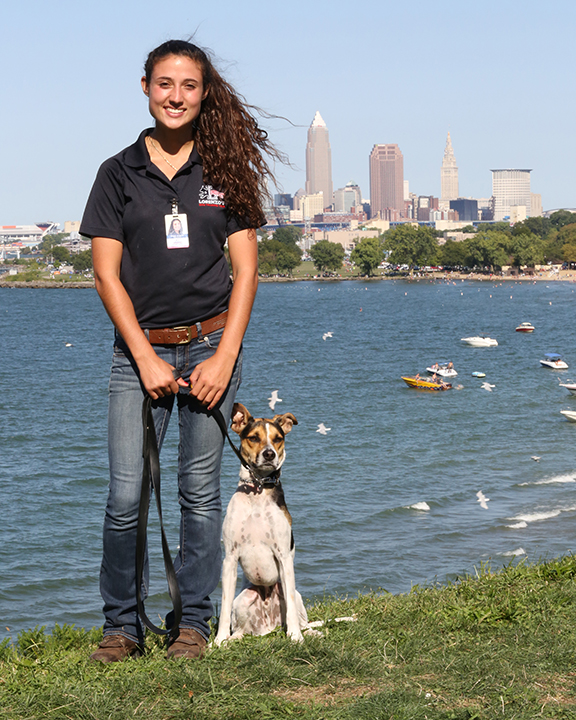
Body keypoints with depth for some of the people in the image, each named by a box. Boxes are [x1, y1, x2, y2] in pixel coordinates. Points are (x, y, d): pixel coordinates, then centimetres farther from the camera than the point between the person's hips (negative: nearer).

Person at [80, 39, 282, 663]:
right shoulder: (119, 173, 5)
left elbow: (245, 269, 3)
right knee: (126, 494, -6)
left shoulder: (225, 171, 6)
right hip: (139, 350, 0)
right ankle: (121, 625, 8)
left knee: (200, 489, 2)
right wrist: (146, 357, -7)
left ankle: (193, 622, 13)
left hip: (210, 346, 0)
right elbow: (106, 273, 1)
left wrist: (225, 357, -7)